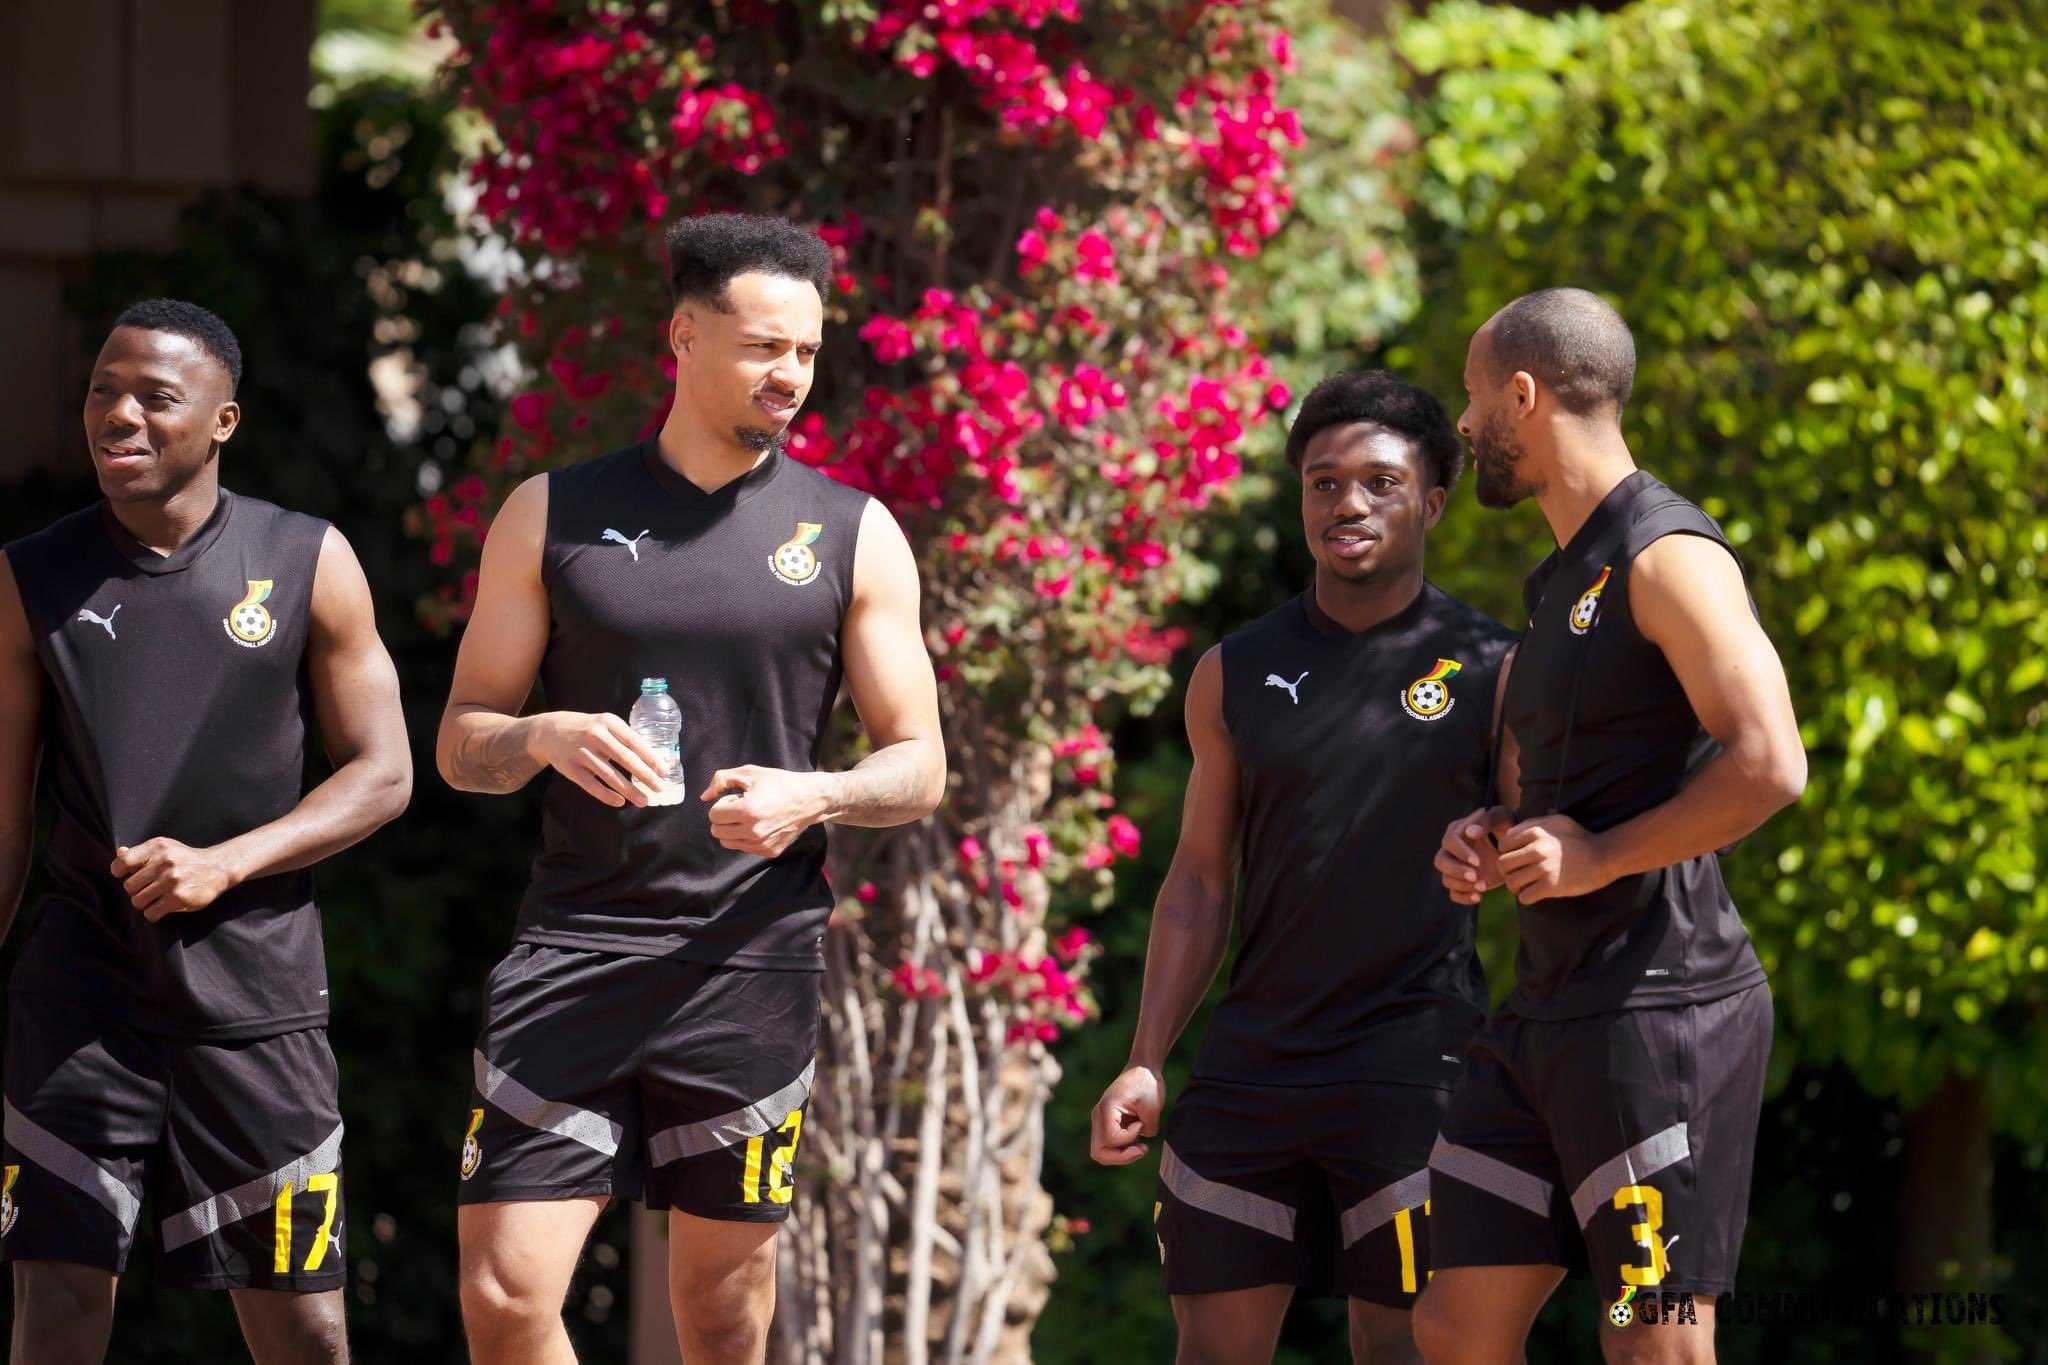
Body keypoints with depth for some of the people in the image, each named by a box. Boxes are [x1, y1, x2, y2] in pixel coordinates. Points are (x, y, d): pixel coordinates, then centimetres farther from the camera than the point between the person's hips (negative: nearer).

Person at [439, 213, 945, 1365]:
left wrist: (812, 797, -13)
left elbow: (920, 768, 8)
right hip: (575, 941, 0)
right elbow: (461, 740, 9)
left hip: (753, 958, 0)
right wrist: (545, 738, -14)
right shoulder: (555, 516, 8)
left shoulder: (855, 535, 7)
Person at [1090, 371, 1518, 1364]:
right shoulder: (1236, 676, 10)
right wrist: (1146, 1062, 6)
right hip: (1252, 1061, 3)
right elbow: (1200, 881, 14)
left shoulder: (1491, 674, 1)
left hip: (1416, 1063, -3)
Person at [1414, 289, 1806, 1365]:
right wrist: (1485, 837, 12)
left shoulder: (1667, 556, -11)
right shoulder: (1562, 582, 20)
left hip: (1658, 1004, -10)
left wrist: (1601, 858, -16)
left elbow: (1769, 765, -23)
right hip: (1548, 1012, 10)